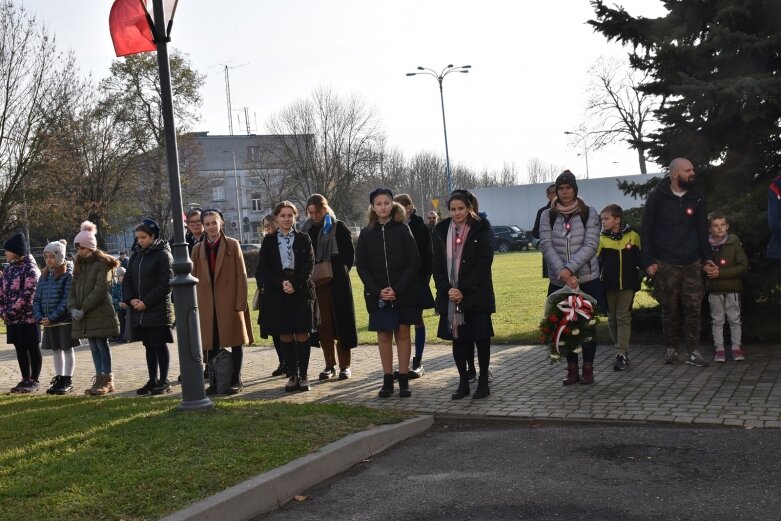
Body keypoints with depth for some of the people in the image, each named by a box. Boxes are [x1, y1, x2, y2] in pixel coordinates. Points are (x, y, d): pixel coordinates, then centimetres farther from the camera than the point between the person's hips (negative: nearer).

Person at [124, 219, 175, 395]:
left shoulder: (163, 255, -8)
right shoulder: (136, 255, 13)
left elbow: (165, 284, -14)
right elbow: (127, 280, 13)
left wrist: (147, 302, -16)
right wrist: (130, 299, -4)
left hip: (158, 309, -6)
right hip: (138, 310, 6)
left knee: (160, 345, -1)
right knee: (149, 346, 12)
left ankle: (163, 381, 6)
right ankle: (153, 380, 19)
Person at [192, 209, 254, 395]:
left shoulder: (233, 245, -1)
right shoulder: (198, 249, 8)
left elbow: (241, 276, -3)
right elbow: (194, 278, 10)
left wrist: (241, 303, -9)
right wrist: (194, 305, 3)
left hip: (230, 303, -3)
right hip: (207, 305, 3)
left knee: (235, 341, 4)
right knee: (211, 344, 6)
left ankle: (236, 380, 14)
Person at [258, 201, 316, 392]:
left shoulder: (304, 239, 5)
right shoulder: (268, 240, 7)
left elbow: (309, 266, -1)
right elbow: (263, 269, 2)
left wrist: (294, 283, -13)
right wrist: (281, 283, -12)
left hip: (301, 291, -1)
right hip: (277, 294, 1)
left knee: (302, 333, -1)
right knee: (285, 335, 3)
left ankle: (303, 375, 7)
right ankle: (292, 375, 11)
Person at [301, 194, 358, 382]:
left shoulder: (339, 228, -2)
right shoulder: (306, 230, 9)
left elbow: (349, 254, -2)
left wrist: (339, 272, -10)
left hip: (338, 283, -4)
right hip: (316, 284, 4)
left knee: (342, 322, 1)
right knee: (323, 324, 5)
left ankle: (345, 366, 8)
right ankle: (330, 366, 13)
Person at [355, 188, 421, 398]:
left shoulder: (403, 230, -1)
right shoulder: (366, 234, 4)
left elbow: (414, 262, -5)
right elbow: (361, 266, 3)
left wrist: (397, 289, -13)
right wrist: (378, 291, -9)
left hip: (403, 293, -1)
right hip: (378, 294, 1)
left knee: (403, 334, 3)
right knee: (383, 335, 4)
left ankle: (404, 380, 8)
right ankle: (388, 380, 11)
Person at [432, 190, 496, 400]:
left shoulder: (481, 229, -4)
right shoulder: (441, 231, 6)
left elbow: (483, 264, -11)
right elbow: (437, 264, 4)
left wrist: (464, 290, -17)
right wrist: (447, 289, -11)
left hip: (477, 294, -3)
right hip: (450, 296, 3)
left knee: (481, 338, 3)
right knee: (458, 338, 7)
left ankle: (483, 381, 13)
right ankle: (463, 382, 16)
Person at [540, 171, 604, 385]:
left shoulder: (589, 213, -1)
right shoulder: (547, 216, 3)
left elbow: (590, 245, -10)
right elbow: (546, 245, -7)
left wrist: (569, 268, -20)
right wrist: (562, 272, -20)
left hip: (587, 279, -1)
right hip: (559, 281, 2)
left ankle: (588, 369, 15)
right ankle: (572, 369, 16)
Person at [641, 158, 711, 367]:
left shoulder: (697, 196, 6)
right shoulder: (657, 196, -4)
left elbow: (702, 229, 13)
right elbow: (646, 230, -1)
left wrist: (706, 257, 7)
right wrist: (648, 261, -6)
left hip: (692, 263, 2)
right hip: (666, 264, -2)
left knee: (694, 307, -1)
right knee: (669, 309, 5)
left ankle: (693, 351, 6)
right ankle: (671, 348, 20)